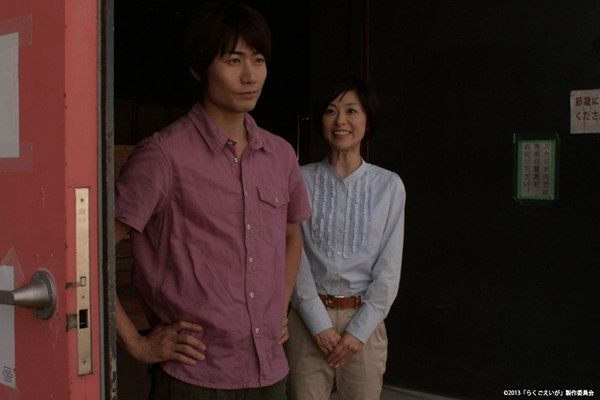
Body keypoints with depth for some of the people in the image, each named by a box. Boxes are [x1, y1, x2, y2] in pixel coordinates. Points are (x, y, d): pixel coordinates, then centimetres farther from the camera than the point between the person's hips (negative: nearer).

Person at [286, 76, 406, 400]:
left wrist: (359, 330, -7)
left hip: (365, 319, 1)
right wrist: (320, 324, -9)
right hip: (309, 318, 0)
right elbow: (294, 256, -5)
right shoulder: (303, 180, -4)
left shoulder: (389, 185, -1)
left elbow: (389, 267, -1)